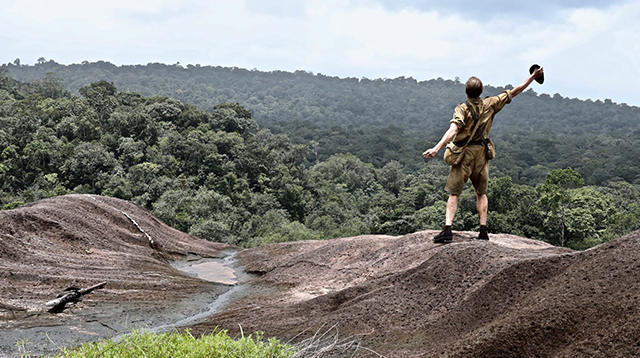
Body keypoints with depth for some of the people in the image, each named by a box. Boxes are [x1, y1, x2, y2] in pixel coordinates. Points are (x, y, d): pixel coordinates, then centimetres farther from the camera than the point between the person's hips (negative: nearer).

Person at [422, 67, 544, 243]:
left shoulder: (462, 109, -11)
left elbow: (453, 131, -25)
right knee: (481, 193, 15)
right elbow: (514, 92, 8)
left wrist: (436, 148, -32)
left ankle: (447, 229, -13)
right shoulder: (490, 104, 1)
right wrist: (533, 76, 16)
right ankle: (483, 230, 11)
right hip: (481, 151, 4)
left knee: (454, 193, -2)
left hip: (464, 152, -4)